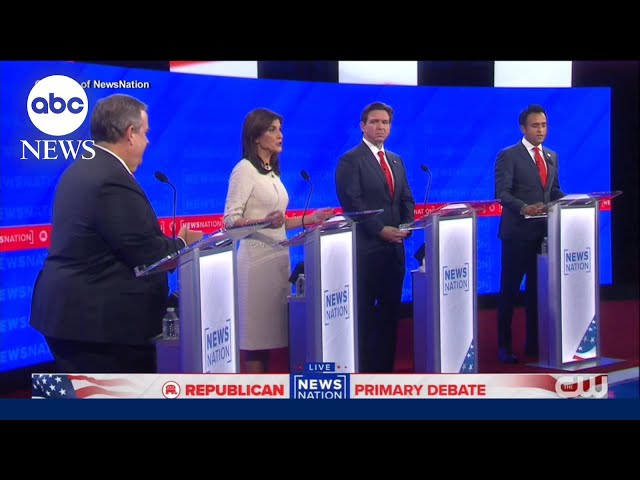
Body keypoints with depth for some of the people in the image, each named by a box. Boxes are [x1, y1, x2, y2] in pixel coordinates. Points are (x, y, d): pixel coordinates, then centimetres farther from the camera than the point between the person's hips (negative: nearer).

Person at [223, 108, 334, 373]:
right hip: (257, 257, -8)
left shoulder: (272, 172, 17)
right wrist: (265, 222, -29)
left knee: (270, 329, 8)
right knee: (256, 332, -6)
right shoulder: (244, 169, -7)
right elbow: (230, 220, -14)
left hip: (279, 256, 8)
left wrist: (309, 219, 11)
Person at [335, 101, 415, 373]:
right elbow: (352, 204, -14)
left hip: (394, 247, 7)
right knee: (364, 314, -1)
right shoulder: (351, 160, -5)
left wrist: (407, 224, -2)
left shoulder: (396, 161, 17)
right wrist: (380, 230, -19)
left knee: (390, 312, 9)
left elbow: (406, 199, 18)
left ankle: (385, 367, 17)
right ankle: (362, 371, 6)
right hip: (366, 248, -7)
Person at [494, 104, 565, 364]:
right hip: (518, 232, -6)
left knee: (537, 289, 11)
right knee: (509, 289, 1)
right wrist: (523, 207, -29)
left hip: (544, 231, 6)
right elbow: (502, 193, -13)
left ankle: (534, 343, 21)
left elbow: (554, 192, 20)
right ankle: (504, 347, 8)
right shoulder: (508, 155, -5)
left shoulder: (552, 156, 15)